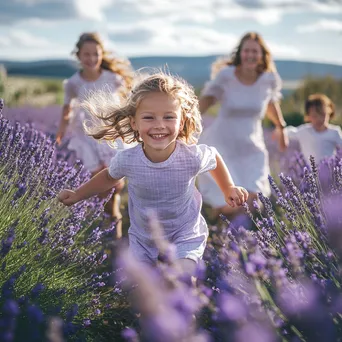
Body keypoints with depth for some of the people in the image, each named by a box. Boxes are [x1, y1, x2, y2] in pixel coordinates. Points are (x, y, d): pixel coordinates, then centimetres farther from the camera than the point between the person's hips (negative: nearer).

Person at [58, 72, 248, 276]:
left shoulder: (193, 157, -28)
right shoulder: (127, 160, -24)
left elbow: (215, 157, -1)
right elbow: (110, 177, 2)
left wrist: (229, 188, 2)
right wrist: (77, 195, 1)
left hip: (185, 234, -2)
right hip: (143, 238, 2)